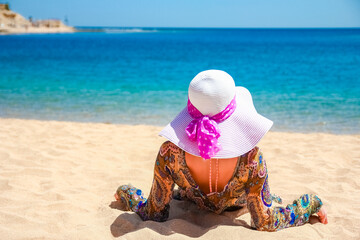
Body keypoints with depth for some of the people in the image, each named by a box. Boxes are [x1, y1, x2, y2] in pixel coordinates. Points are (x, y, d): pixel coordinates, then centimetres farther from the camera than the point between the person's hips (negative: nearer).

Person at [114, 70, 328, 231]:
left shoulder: (169, 153, -42)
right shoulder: (251, 158, -43)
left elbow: (155, 215, -25)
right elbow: (267, 224, -29)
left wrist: (126, 193, -7)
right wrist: (311, 204, -17)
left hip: (194, 200, 0)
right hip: (236, 204, 1)